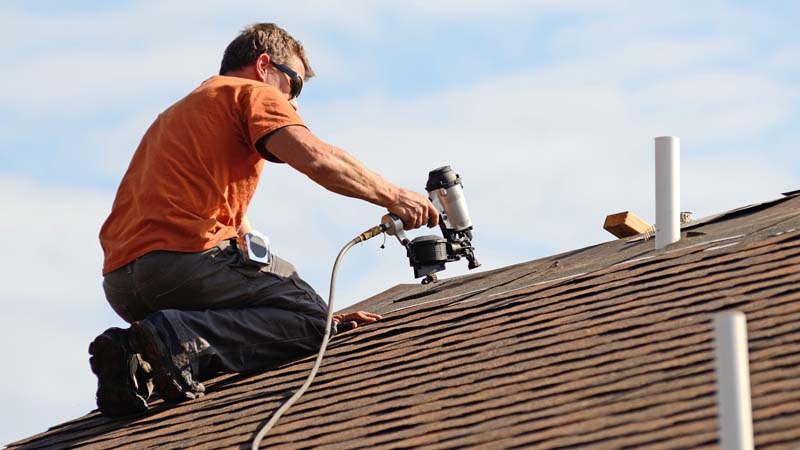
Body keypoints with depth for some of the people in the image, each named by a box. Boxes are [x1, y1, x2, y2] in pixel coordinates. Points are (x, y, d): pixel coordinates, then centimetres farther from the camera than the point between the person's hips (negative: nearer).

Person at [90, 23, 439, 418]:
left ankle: (139, 361, -5)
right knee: (310, 318, -2)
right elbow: (315, 158, -12)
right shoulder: (250, 93, 8)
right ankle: (181, 339, -22)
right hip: (181, 258, -9)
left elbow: (240, 231, 32)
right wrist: (390, 196, 1)